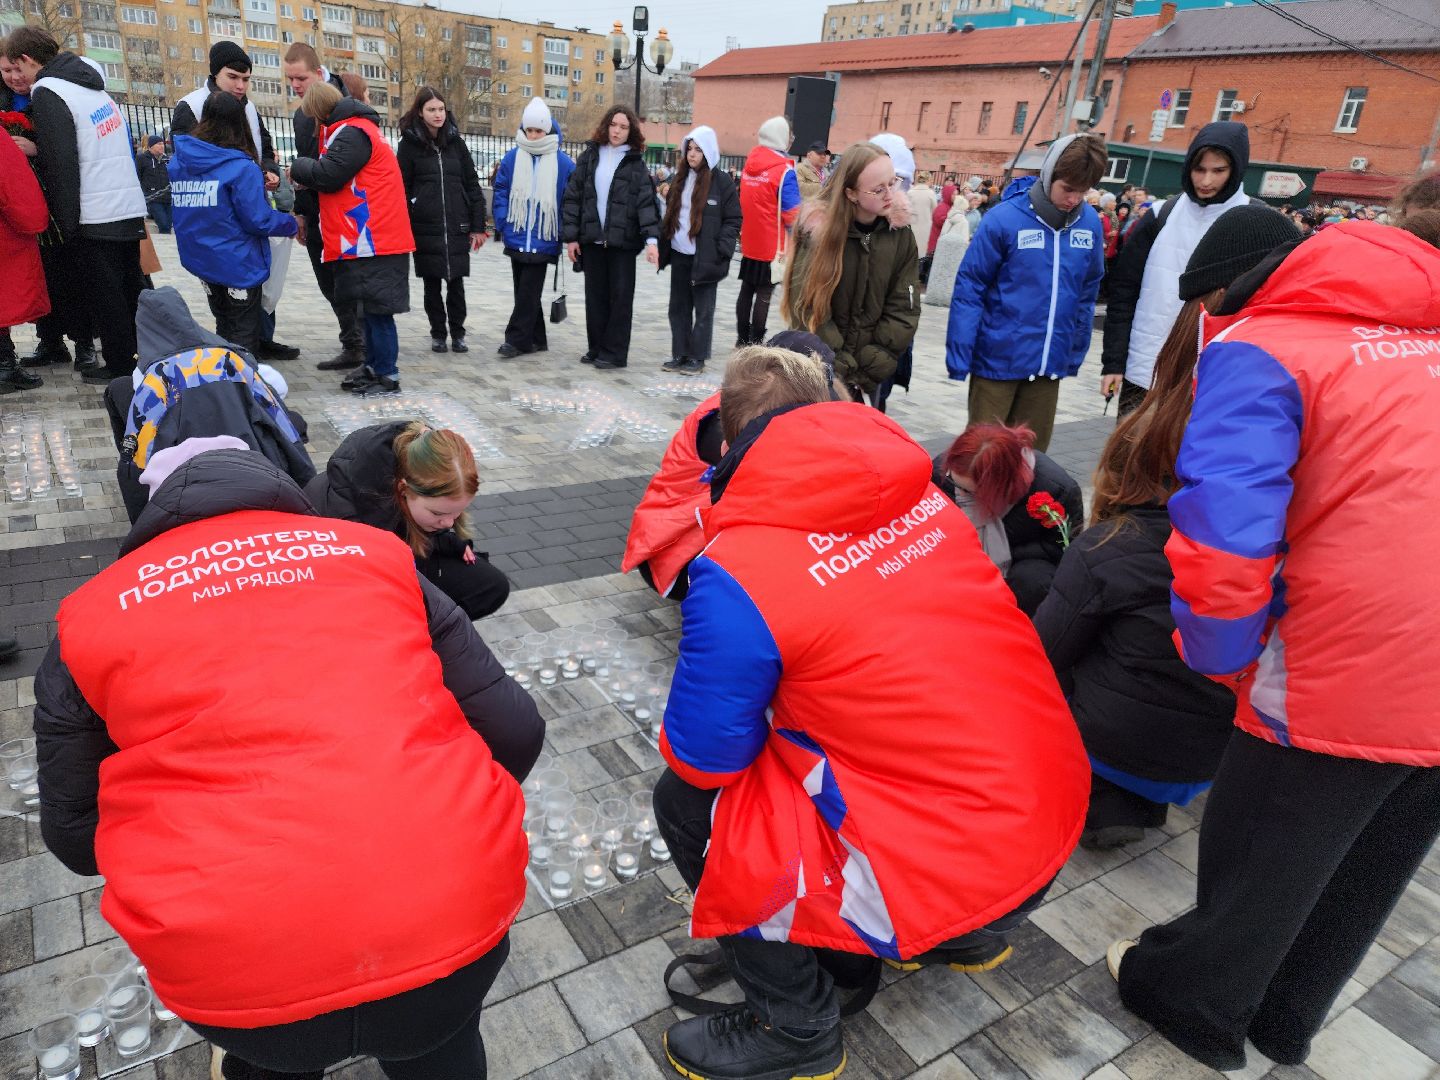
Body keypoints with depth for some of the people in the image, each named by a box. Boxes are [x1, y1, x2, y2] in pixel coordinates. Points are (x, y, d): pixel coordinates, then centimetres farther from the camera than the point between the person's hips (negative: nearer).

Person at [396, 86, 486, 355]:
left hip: (457, 228, 1)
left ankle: (458, 333, 16)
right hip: (425, 229, -1)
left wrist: (478, 226, 2)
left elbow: (472, 186, 8)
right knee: (432, 284, 6)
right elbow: (401, 188, 1)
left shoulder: (455, 141, 8)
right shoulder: (409, 144, 2)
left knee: (456, 283, 4)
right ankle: (438, 333, 17)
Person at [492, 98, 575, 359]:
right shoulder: (512, 158, 4)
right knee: (524, 290, 10)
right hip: (516, 238, 4)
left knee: (528, 292, -5)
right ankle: (536, 339, 21)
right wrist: (503, 225, -3)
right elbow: (500, 193, 7)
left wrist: (566, 233, -6)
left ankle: (516, 339, 0)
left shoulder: (563, 163, -4)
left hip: (542, 240, -4)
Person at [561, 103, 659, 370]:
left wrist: (651, 239, -19)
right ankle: (596, 348, 17)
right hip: (592, 240, 3)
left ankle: (614, 352, 7)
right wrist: (571, 236, -1)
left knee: (620, 297, 0)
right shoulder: (590, 156, 8)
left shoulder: (635, 163, 2)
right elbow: (572, 197, 6)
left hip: (622, 240, -2)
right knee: (595, 296, 8)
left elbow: (647, 202, -7)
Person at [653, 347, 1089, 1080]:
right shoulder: (923, 492, 1)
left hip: (950, 866, -7)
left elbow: (704, 756, -10)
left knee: (685, 800, 5)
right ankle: (967, 932, 38)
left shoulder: (738, 574, -20)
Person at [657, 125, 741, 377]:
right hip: (679, 255, 6)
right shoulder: (680, 179, 13)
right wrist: (663, 246, 8)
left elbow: (733, 221, -7)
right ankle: (679, 354, 19)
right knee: (679, 308, 10)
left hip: (705, 259, -6)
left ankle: (697, 358, 10)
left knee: (703, 310, 2)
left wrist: (720, 252, -16)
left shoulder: (723, 183, -5)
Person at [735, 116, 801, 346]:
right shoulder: (784, 170, -15)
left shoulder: (749, 163, 7)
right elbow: (792, 215, -15)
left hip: (749, 243, 7)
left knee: (747, 290, 14)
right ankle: (755, 344, 2)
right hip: (773, 246, -7)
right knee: (764, 295, -1)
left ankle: (742, 340, 21)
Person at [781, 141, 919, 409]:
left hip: (868, 378, 3)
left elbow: (903, 309, -2)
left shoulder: (901, 236, -2)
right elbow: (808, 306, -13)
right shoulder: (819, 231, -12)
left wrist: (869, 369, -10)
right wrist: (841, 370, -15)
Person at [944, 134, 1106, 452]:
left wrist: (1076, 352, 14)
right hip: (999, 358, -4)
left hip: (1050, 364, 4)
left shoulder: (1090, 223, 2)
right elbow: (969, 290, -10)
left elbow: (1087, 292, 12)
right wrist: (958, 357, -13)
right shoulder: (1004, 219, -12)